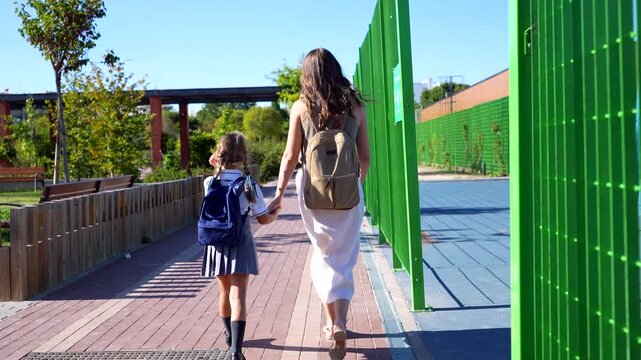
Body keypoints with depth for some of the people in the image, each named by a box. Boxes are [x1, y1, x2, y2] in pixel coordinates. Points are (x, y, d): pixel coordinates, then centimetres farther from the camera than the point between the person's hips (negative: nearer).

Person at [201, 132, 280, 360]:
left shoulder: (210, 182, -3)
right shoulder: (249, 184, -9)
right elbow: (263, 219, -3)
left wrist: (217, 169, 14)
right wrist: (276, 213, 17)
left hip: (217, 243, 3)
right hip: (240, 243, -3)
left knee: (225, 292, 21)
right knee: (238, 295, -7)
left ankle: (230, 336, 42)